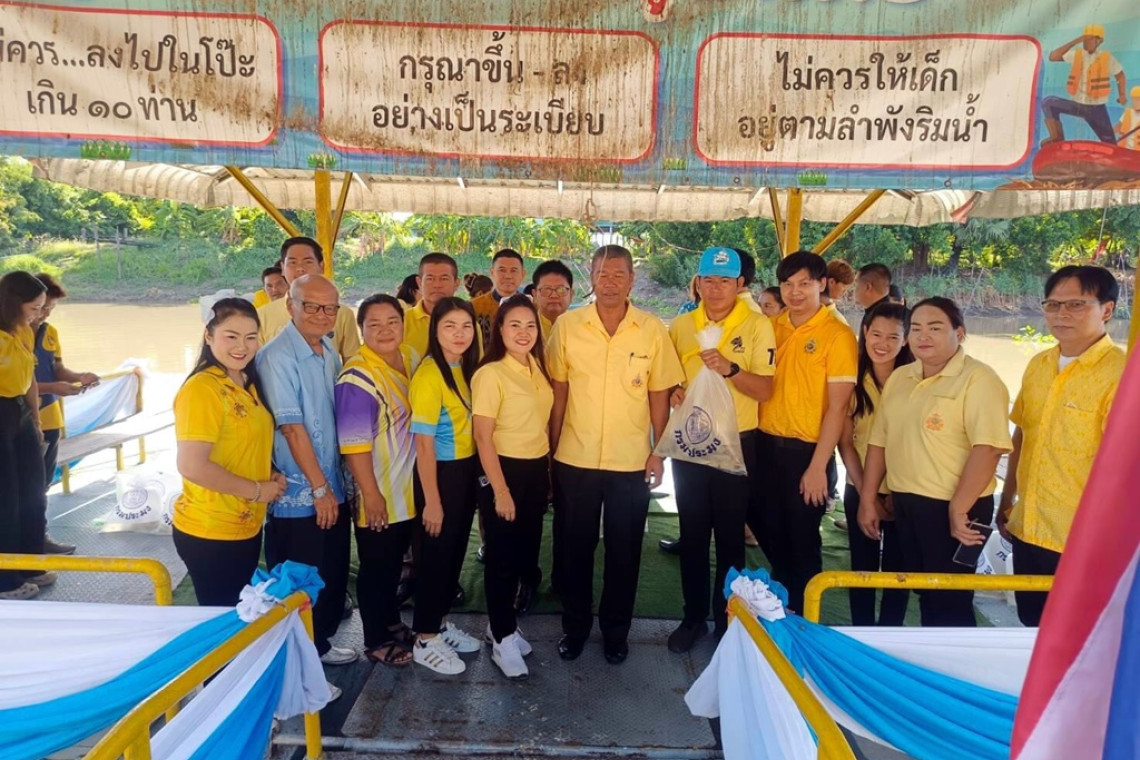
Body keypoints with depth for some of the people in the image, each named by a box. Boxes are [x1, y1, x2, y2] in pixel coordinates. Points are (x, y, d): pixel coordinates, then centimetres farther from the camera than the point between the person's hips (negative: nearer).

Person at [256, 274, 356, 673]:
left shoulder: (329, 352, 7)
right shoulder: (277, 357, -17)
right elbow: (292, 428, -18)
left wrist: (334, 485, 13)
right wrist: (320, 488, -14)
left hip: (333, 490, 7)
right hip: (298, 496, -7)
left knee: (334, 577, 18)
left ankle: (320, 643, 38)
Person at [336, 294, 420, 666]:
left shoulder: (411, 357, 2)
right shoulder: (357, 376, -22)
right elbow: (354, 443, -23)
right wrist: (371, 494, -21)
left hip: (408, 489, 7)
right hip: (378, 494, -7)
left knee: (394, 563, 23)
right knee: (376, 568, 10)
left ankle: (392, 622, 42)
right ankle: (376, 641, 28)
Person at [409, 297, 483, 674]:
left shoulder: (466, 367, 5)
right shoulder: (429, 374, -18)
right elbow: (423, 443, -18)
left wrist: (475, 471, 7)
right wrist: (432, 500, -17)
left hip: (467, 470, 8)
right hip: (441, 473, -8)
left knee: (456, 551, 18)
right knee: (436, 554, 5)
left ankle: (441, 623, 36)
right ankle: (425, 641, 22)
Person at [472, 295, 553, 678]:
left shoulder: (539, 368, 5)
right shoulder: (490, 374, -16)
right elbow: (483, 437, -16)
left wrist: (546, 473, 11)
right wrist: (501, 491, -16)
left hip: (537, 470, 7)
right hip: (506, 470, -7)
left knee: (525, 553, 17)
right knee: (503, 557, 6)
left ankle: (503, 621, 37)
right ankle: (503, 639, 22)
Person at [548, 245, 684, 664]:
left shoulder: (652, 330, -4)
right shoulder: (567, 325, -4)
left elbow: (659, 394, 1)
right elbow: (559, 390, 1)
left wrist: (659, 451, -1)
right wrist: (553, 448, 2)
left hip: (631, 461, 0)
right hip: (574, 459, 1)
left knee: (624, 551, 12)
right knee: (574, 548, 14)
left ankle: (615, 631, 32)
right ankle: (575, 626, 34)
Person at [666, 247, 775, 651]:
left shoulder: (758, 326, -6)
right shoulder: (681, 325, 4)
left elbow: (765, 390, -10)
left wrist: (730, 369, -27)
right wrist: (671, 392, -10)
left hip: (736, 443, -2)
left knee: (730, 536, 9)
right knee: (692, 534, 12)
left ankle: (727, 618, 26)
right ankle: (693, 616, 27)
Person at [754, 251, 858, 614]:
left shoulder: (838, 335, -10)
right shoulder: (770, 328, 6)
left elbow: (837, 407, -13)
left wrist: (818, 466, -16)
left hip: (805, 450, -5)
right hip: (765, 446, 5)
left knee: (802, 542, 9)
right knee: (769, 533, 17)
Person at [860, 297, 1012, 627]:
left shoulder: (977, 379, -13)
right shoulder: (899, 377, 10)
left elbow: (987, 448, -22)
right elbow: (879, 441, 12)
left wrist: (958, 510, -23)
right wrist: (868, 499, 10)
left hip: (954, 508, -7)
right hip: (905, 504, 7)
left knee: (950, 602, 6)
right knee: (924, 594, 19)